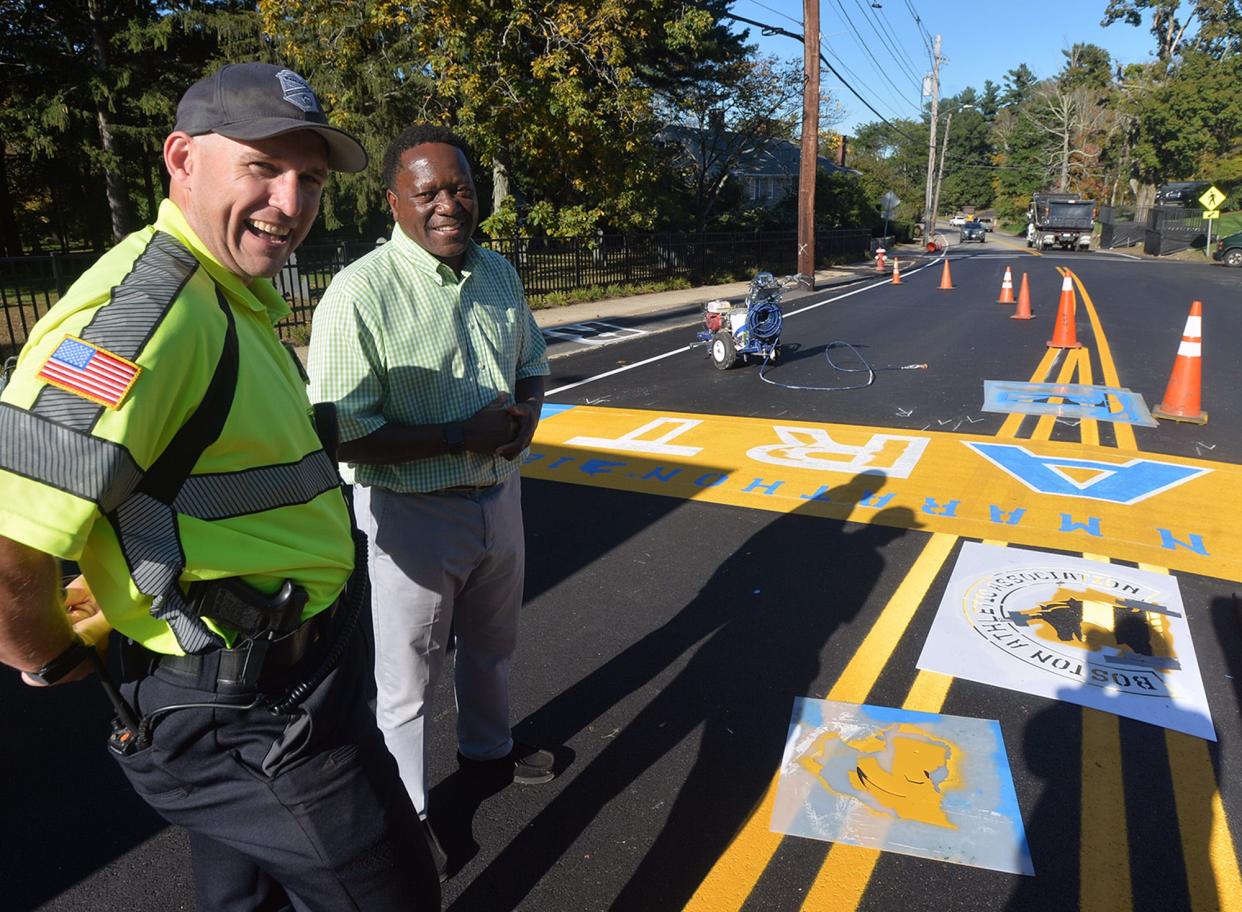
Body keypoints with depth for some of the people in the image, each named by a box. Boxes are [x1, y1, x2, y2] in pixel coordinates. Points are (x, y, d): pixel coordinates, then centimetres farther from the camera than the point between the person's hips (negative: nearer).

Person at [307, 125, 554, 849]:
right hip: (415, 513, -6)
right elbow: (343, 434, -23)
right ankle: (404, 813, 37)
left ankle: (487, 747, 55)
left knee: (493, 646, 28)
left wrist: (526, 414, -8)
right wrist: (462, 437, -26)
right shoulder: (360, 293, -21)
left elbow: (533, 363, 14)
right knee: (408, 681, 12)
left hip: (500, 496, 7)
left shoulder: (499, 272, 1)